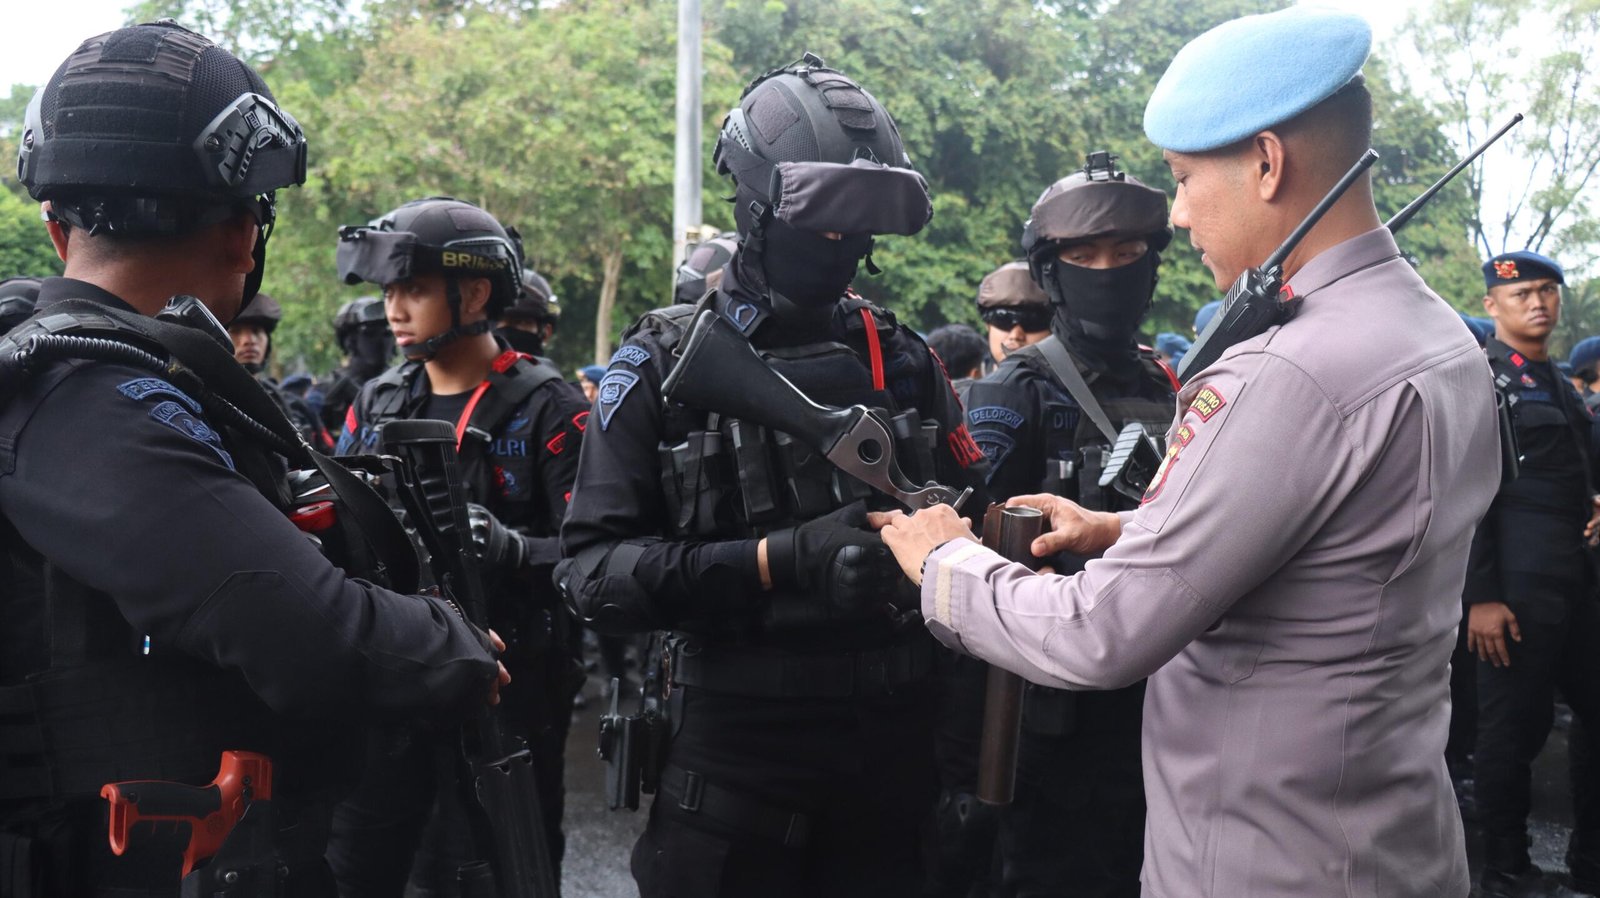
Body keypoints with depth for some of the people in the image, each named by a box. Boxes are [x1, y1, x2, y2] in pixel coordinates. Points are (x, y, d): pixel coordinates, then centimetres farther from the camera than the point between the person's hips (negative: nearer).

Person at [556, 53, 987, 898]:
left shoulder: (903, 359, 6)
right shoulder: (664, 366, -4)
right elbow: (593, 570, -11)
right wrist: (776, 560, -22)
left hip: (892, 747, 4)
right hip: (733, 755, -3)